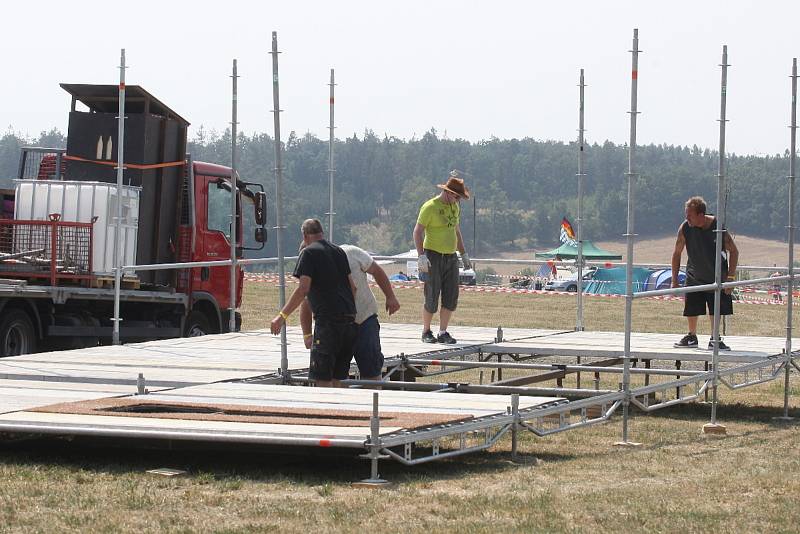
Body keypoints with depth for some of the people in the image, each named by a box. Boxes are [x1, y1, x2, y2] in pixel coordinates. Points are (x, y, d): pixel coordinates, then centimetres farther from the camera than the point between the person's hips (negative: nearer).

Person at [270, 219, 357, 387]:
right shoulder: (339, 251, 18)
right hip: (349, 319, 7)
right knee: (337, 378, 12)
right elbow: (352, 287, 17)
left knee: (322, 379, -5)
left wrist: (282, 316, -11)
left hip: (328, 321, -7)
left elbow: (303, 289, -12)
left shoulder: (309, 253, -3)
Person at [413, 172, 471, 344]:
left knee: (451, 299, 2)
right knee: (432, 299, -4)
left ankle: (443, 333, 10)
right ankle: (426, 332, 12)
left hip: (451, 257, 7)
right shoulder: (430, 207, -10)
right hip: (433, 257, -7)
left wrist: (464, 255, 22)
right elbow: (418, 231, -12)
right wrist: (421, 256, -21)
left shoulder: (455, 207, 13)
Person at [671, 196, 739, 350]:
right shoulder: (685, 228, -14)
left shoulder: (717, 226, -20)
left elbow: (734, 251, -9)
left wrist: (730, 277, -14)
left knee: (715, 311, -1)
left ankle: (715, 339, 11)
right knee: (691, 311, 5)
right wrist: (674, 280, -2)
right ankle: (691, 336, 24)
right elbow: (677, 253, -1)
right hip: (694, 277, 2)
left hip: (716, 277, -2)